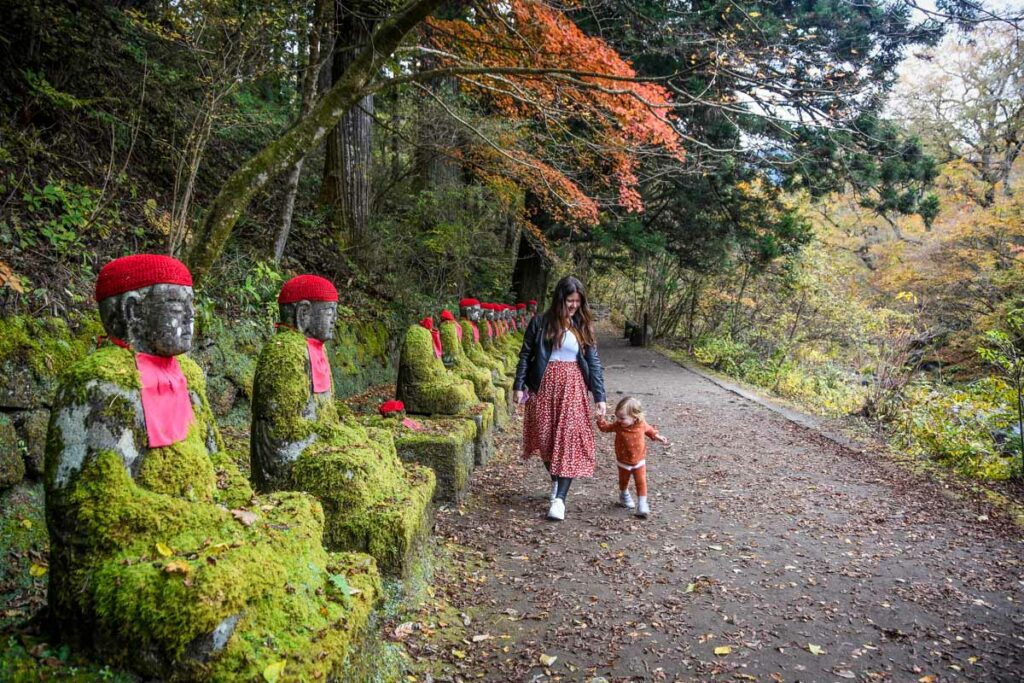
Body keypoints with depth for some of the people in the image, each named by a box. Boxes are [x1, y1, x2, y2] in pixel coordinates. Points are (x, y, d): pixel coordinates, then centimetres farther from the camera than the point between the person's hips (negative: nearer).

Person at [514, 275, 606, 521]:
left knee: (570, 439, -6)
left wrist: (599, 396, -2)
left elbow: (593, 362, 3)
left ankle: (560, 498, -4)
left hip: (573, 387, 0)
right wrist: (518, 386, -3)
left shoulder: (583, 326, 4)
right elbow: (525, 355, 3)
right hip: (544, 385, 0)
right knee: (545, 437, 7)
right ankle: (556, 480, 32)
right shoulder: (540, 323, -1)